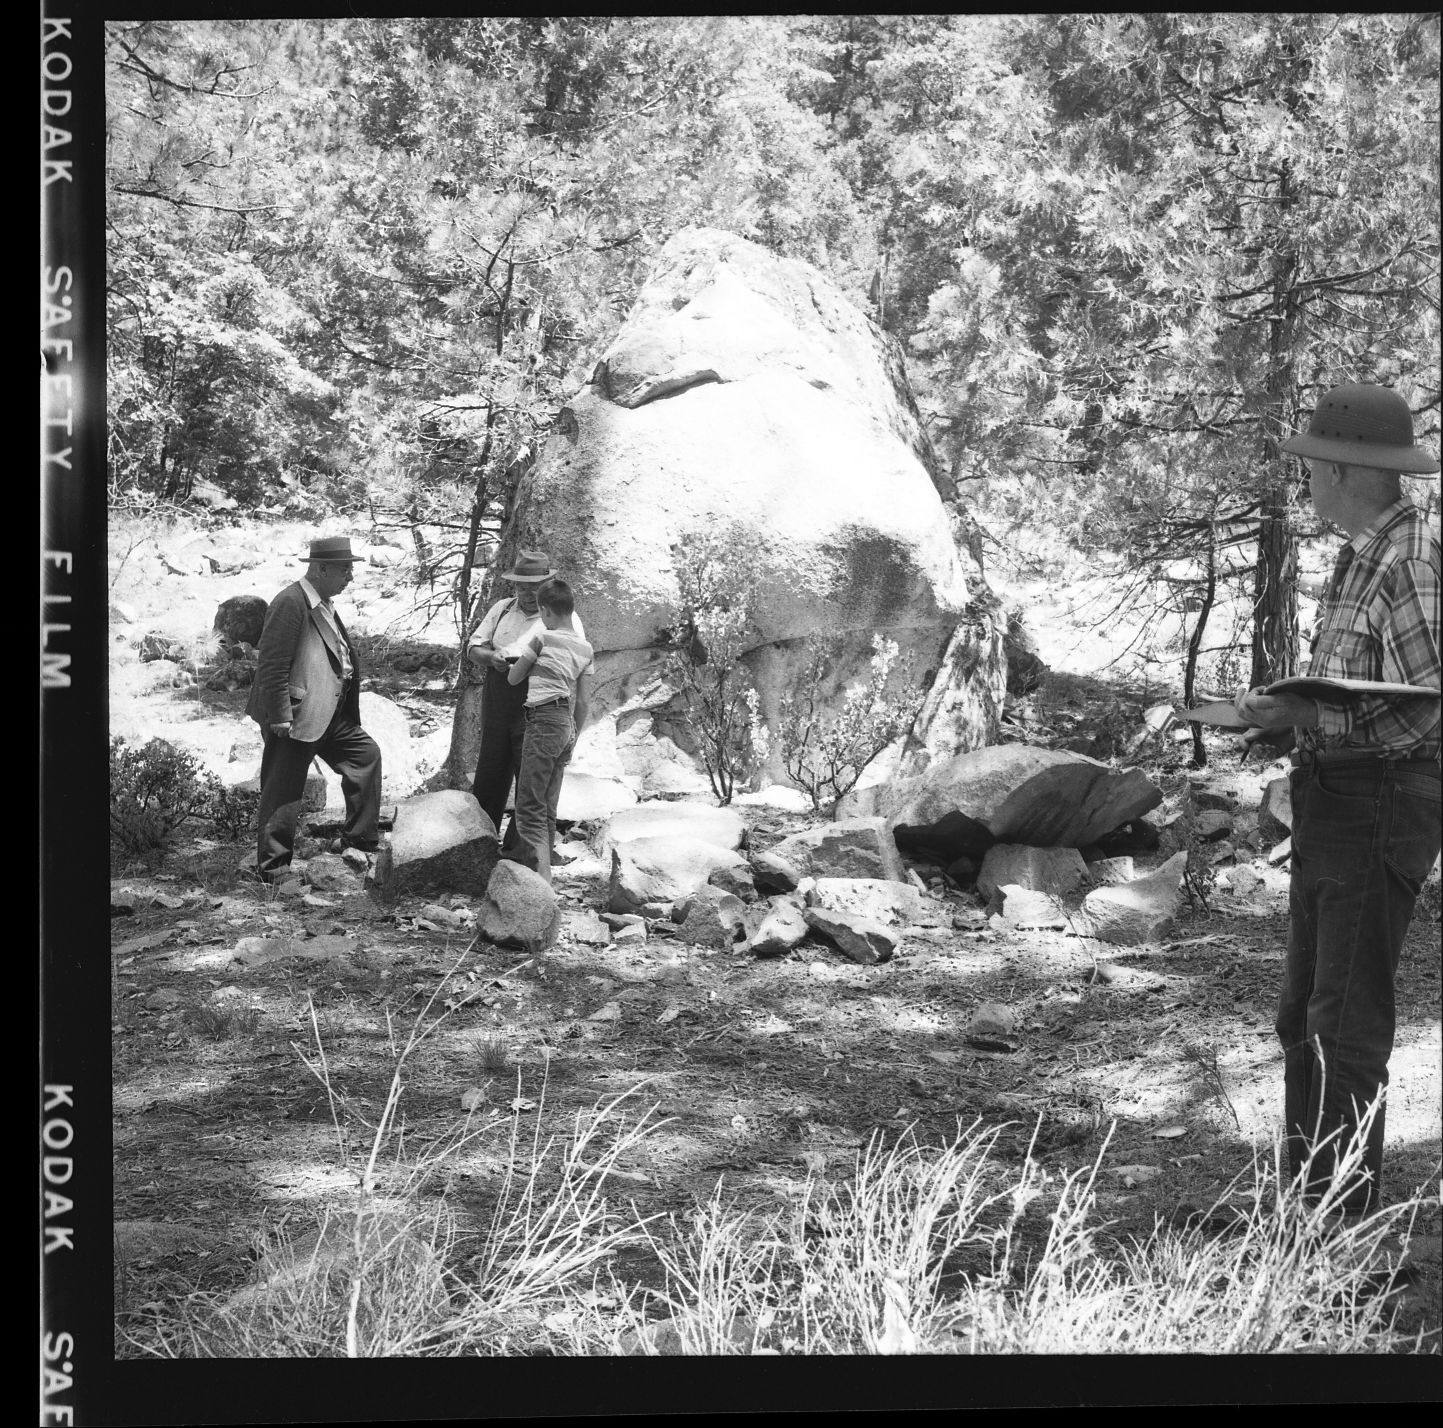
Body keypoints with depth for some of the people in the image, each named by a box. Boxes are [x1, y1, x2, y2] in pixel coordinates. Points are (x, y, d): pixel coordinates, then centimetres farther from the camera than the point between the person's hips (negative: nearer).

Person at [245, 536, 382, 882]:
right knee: (283, 792, -2)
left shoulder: (324, 605, 12)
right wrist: (280, 719, -23)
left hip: (330, 714, 10)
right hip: (296, 717, -10)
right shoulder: (290, 603, -19)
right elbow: (272, 665, -22)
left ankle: (361, 837, 24)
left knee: (366, 753, 14)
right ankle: (272, 866, 8)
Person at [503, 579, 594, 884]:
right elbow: (584, 703, 12)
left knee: (530, 805, -9)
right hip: (568, 725, 7)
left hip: (544, 720, -7)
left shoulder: (542, 639, -6)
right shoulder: (585, 649, 12)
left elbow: (513, 679, 5)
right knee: (547, 806, 13)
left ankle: (540, 874, -20)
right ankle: (524, 855, 22)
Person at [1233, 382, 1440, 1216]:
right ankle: (1310, 1199, 24)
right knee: (1305, 1019, 15)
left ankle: (1348, 1222, -2)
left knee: (1347, 1026, -8)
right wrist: (1284, 706, 10)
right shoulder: (1365, 556, 14)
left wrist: (1301, 715, -26)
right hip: (1333, 804, 10)